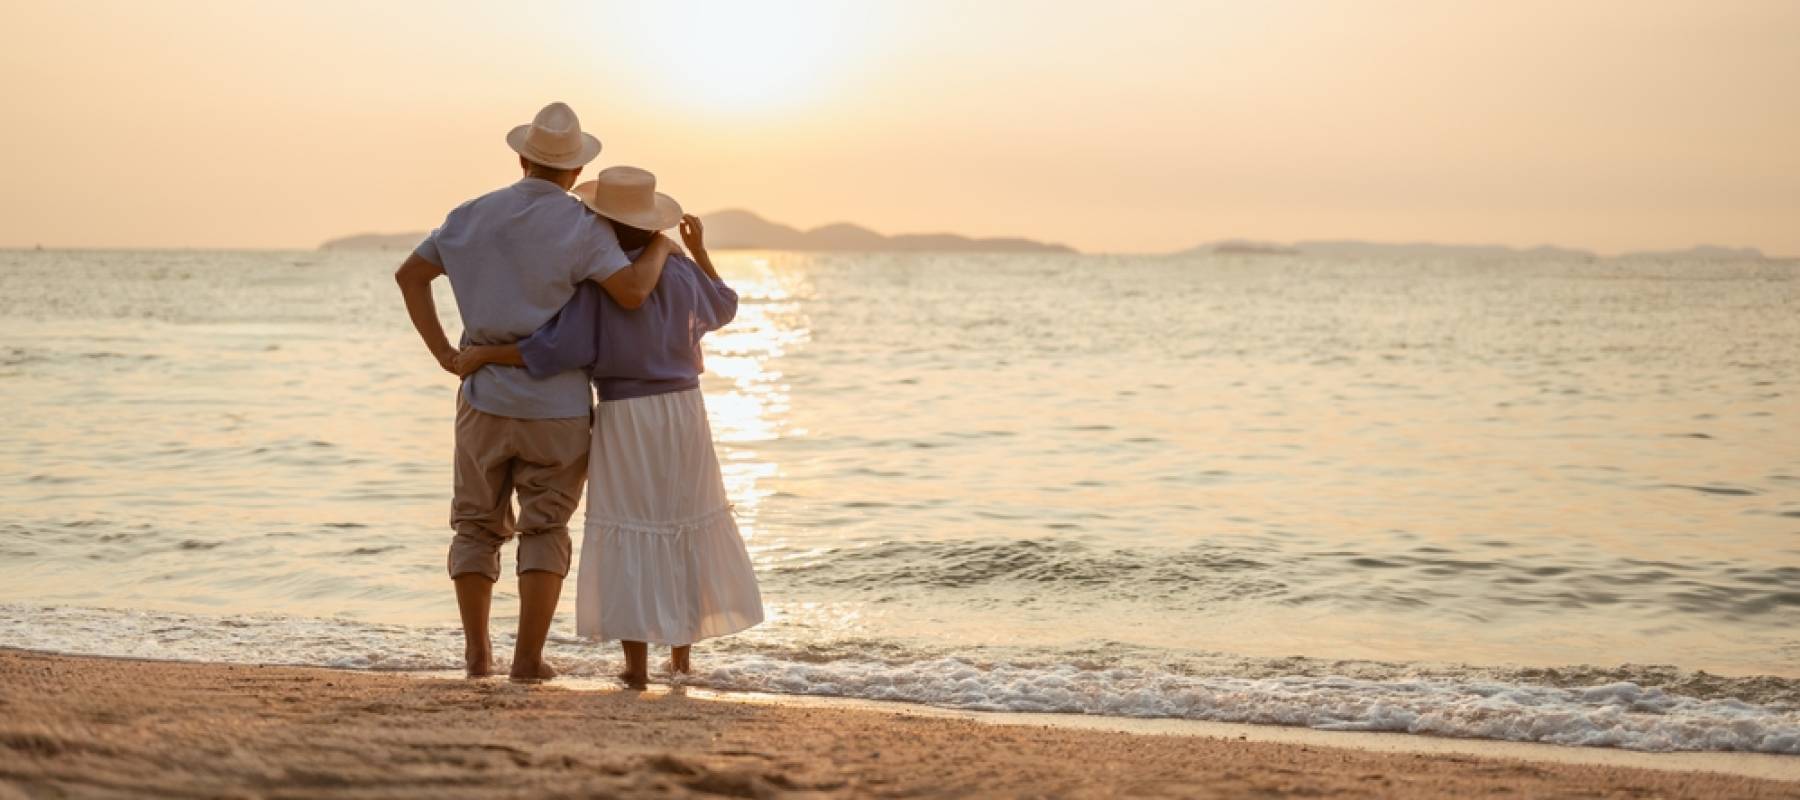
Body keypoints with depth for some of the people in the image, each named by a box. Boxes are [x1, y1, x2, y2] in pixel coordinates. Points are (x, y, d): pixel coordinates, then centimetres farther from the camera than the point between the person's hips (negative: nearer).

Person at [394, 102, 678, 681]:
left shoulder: (474, 215, 4)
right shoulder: (582, 226, -10)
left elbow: (408, 274, 6)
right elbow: (632, 292, -23)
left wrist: (442, 353, 2)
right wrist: (659, 248, -3)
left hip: (484, 397, 3)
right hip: (557, 405, -3)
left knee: (478, 526, 15)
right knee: (544, 531, 7)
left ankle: (476, 650, 11)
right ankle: (528, 656, -1)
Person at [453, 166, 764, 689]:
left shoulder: (595, 282, -14)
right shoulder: (680, 272, 1)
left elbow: (557, 351, -21)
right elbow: (724, 306, 20)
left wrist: (482, 354, -12)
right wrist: (699, 250, 32)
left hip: (624, 420, -4)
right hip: (682, 411, 4)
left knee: (629, 534, 1)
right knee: (685, 527, 15)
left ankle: (636, 664, 0)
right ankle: (682, 651, 22)